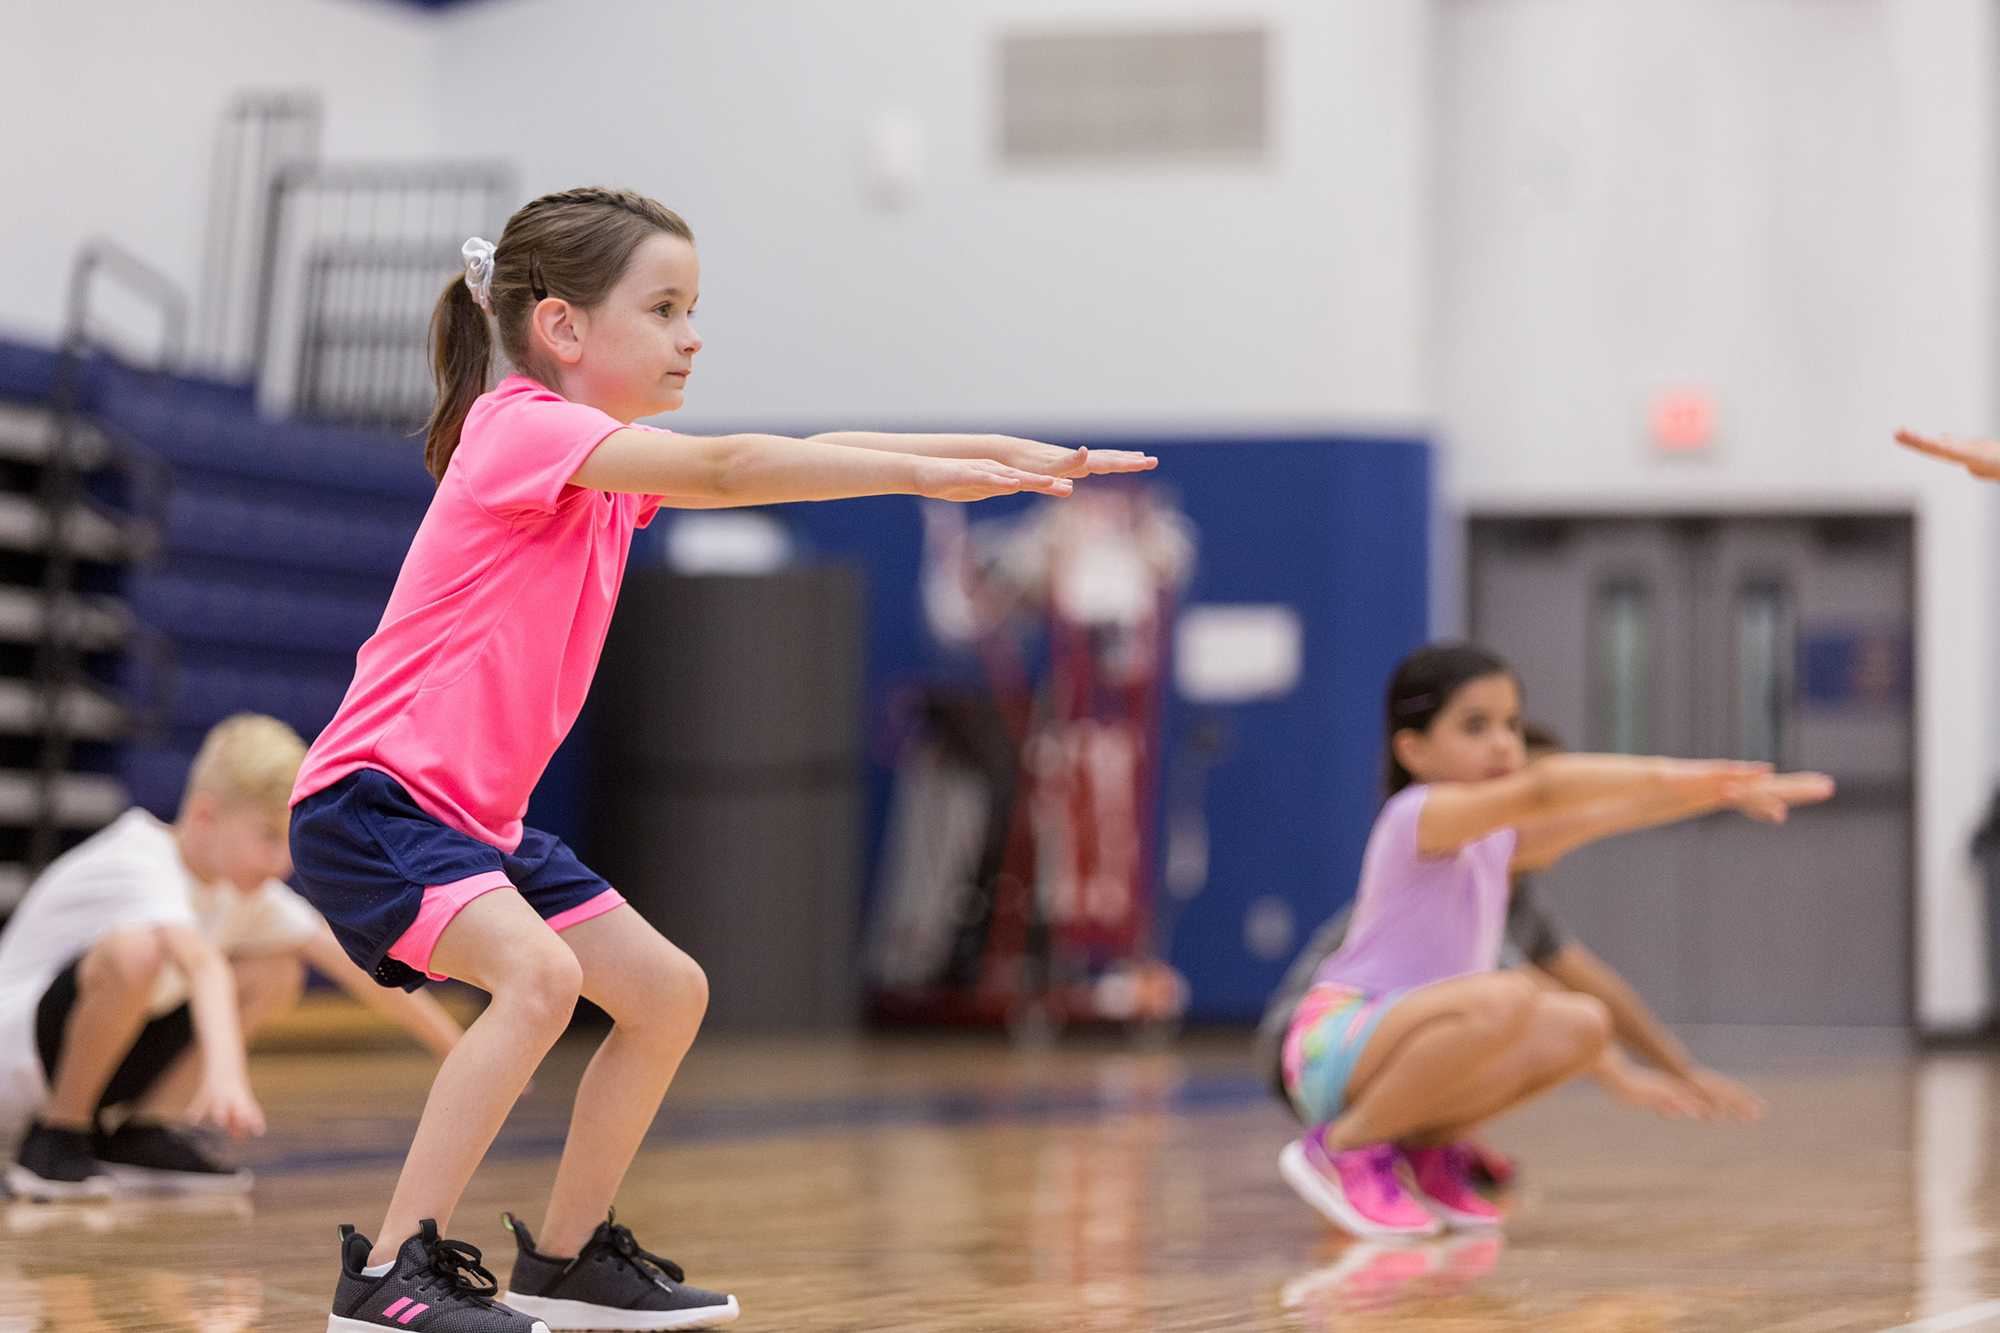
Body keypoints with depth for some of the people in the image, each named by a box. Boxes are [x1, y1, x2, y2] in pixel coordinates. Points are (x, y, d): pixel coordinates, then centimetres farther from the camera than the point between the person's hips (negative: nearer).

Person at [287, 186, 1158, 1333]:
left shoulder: (614, 469, 12)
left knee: (667, 991, 9)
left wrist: (999, 454, -7)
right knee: (538, 972, -30)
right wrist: (930, 472, -32)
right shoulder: (521, 426, -16)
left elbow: (788, 461, 4)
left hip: (479, 813, 10)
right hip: (370, 797, -10)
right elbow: (729, 469, -29)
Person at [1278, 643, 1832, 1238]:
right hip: (1335, 1046, -9)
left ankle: (1428, 1147, 8)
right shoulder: (1419, 813, -15)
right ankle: (1344, 1148, -16)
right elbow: (1541, 786, -31)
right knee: (1504, 999, -33)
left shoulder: (1496, 839, 13)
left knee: (1581, 1025, -5)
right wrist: (1665, 775, -38)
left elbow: (1598, 816, 6)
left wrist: (1724, 790, -6)